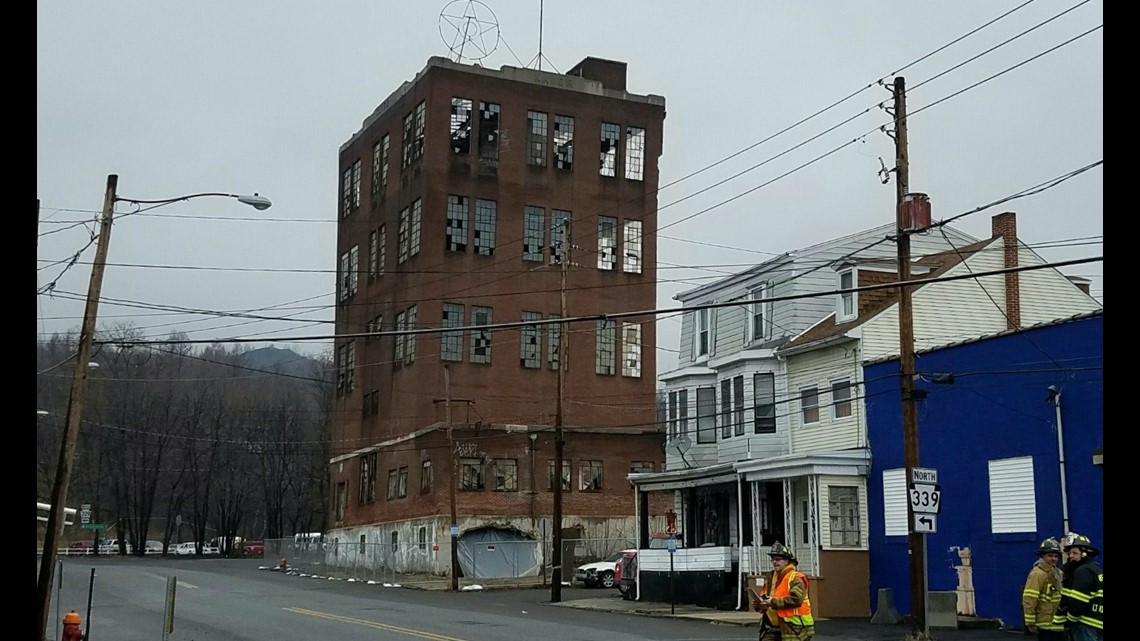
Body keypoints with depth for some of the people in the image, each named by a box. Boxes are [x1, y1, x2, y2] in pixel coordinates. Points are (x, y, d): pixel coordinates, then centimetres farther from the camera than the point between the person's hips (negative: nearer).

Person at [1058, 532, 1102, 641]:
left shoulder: (1083, 571, -13)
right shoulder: (1098, 569, 18)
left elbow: (1078, 602, -19)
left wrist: (1069, 621, -6)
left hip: (1086, 624, -10)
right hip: (1099, 623, 10)